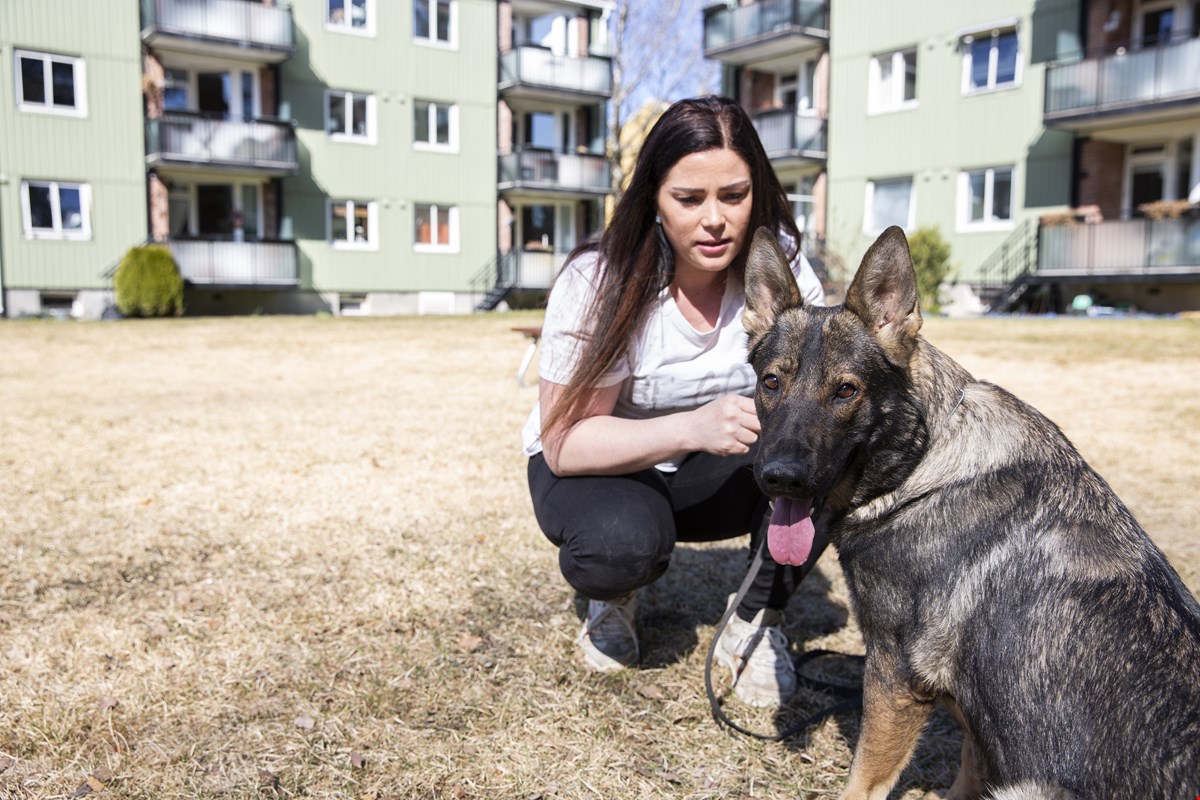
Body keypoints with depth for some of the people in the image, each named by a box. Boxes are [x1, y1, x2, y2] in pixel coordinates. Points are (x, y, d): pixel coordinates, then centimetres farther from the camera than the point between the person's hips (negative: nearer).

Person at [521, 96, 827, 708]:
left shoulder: (775, 258, -14)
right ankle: (615, 592, 3)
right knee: (620, 542, -37)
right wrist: (693, 428, -43)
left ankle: (757, 623, -3)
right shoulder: (598, 283, -24)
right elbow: (563, 443, -27)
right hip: (598, 468, -3)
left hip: (717, 472, 3)